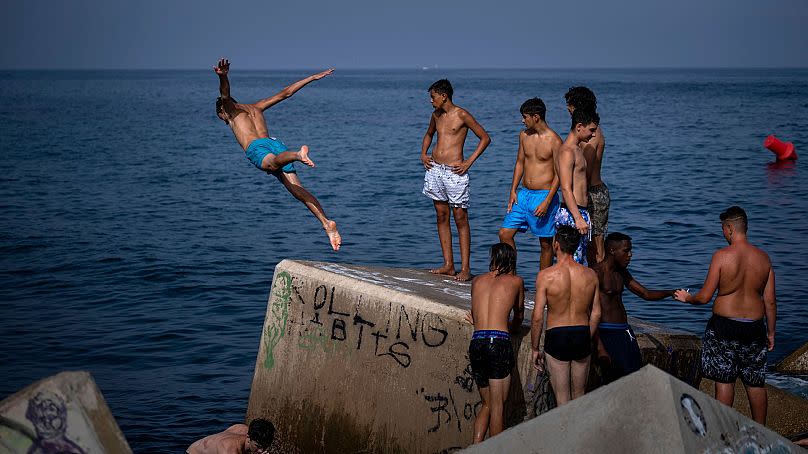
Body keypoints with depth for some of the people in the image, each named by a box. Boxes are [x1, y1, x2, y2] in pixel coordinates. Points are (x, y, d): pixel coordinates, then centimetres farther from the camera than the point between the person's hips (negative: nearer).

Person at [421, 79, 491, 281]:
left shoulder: (461, 115, -8)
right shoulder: (436, 115, 12)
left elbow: (485, 138, -6)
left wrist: (469, 162, -10)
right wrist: (423, 153, 15)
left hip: (455, 173, -7)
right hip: (435, 170, 7)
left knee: (461, 219, -5)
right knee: (441, 217, 8)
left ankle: (465, 268, -4)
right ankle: (448, 265, 13)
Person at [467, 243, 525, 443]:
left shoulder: (477, 281, 18)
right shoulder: (515, 281, 11)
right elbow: (519, 315, 24)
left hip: (475, 342, 4)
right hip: (499, 343, -4)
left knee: (487, 404, 15)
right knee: (497, 406, -2)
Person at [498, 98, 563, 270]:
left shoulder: (554, 141, -12)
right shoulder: (524, 135, 6)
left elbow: (559, 174, -11)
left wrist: (547, 202, -18)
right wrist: (513, 191, 8)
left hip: (544, 196, -6)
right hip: (523, 194, 6)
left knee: (546, 243, 3)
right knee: (504, 234, 1)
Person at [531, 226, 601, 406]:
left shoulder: (546, 276, -12)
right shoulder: (590, 275, -2)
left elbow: (537, 317, -11)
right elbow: (596, 314, 4)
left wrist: (535, 349, 0)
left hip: (556, 337, -3)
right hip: (583, 335, 3)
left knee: (562, 398, 6)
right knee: (579, 396, 18)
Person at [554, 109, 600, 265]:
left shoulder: (578, 149, 18)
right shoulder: (567, 152, -14)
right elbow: (566, 189, -22)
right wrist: (578, 218, -27)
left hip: (581, 212, 10)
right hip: (570, 215, -10)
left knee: (582, 263, 11)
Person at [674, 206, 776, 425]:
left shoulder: (721, 256, -12)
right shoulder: (764, 258, 0)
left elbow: (705, 297, -9)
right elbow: (770, 301, 3)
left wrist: (687, 298, 12)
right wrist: (771, 332, 13)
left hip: (724, 325, -4)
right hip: (755, 326, 4)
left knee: (724, 380, 4)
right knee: (756, 383, 13)